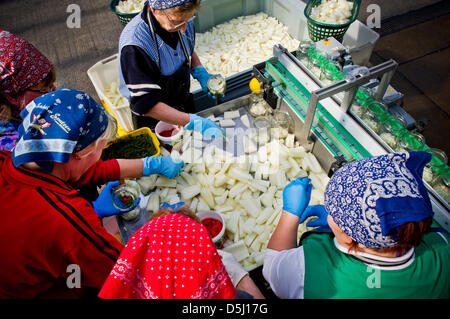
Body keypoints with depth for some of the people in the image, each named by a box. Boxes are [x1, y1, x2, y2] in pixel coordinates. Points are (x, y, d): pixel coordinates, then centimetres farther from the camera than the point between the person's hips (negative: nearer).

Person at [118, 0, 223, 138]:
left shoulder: (182, 20, -16)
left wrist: (201, 73, -14)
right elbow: (145, 104, -36)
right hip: (153, 120, -5)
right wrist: (194, 122, -43)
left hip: (184, 104, 5)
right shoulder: (134, 44, -36)